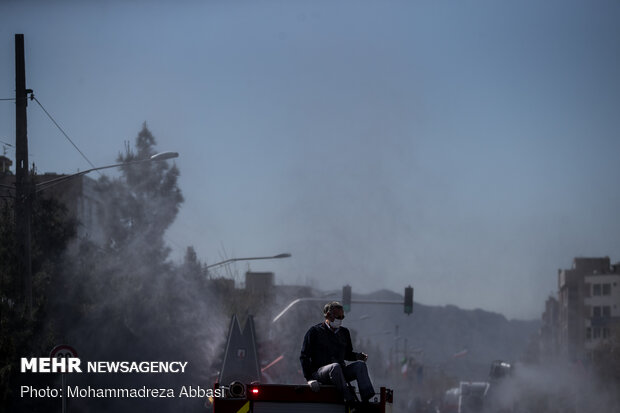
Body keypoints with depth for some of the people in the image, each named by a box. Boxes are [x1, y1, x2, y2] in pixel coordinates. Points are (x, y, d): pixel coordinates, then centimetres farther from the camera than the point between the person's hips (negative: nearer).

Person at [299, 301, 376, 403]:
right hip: (319, 372, -5)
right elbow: (304, 357, 0)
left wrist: (358, 356, 4)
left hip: (340, 372, 5)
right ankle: (350, 400, -44)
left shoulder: (344, 333, 19)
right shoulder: (314, 332, 2)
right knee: (335, 366, -38)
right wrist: (309, 379, -12)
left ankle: (366, 399, -39)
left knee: (360, 364, -22)